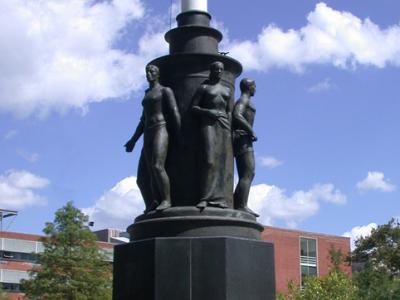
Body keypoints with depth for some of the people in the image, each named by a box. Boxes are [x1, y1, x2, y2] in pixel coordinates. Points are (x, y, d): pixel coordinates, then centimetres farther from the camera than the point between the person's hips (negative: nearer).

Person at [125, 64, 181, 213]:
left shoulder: (166, 90, 5)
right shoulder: (147, 95, 28)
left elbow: (175, 113, -5)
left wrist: (179, 136, -15)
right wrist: (133, 140, 20)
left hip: (161, 132, -8)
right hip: (148, 137, 8)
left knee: (157, 166, -30)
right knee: (142, 178, -1)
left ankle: (166, 200, -29)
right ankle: (151, 207, 0)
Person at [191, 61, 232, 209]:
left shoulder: (226, 90, 20)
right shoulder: (203, 87, 8)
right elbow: (193, 108, 2)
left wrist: (230, 130, 7)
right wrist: (207, 112, -15)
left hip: (223, 124, 5)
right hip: (208, 124, -4)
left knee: (221, 163, -4)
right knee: (208, 160, -18)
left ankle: (218, 198, -7)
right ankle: (204, 198, -21)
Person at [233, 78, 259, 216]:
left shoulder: (240, 103, 27)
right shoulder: (244, 100, -3)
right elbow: (236, 115, -21)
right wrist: (251, 131, -17)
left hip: (237, 141, 10)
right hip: (243, 139, -10)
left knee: (244, 176, 2)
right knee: (248, 174, -19)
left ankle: (235, 208, -9)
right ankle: (242, 205, -31)